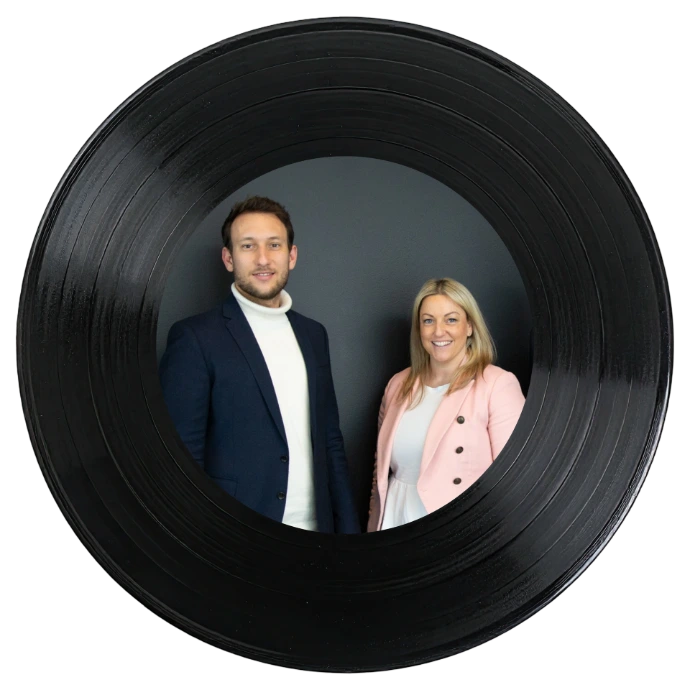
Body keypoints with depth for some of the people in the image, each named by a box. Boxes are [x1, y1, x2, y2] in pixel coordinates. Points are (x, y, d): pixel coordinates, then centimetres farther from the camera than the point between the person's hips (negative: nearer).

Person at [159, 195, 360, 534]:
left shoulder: (313, 334, 8)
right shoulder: (194, 337, -11)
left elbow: (330, 440, 11)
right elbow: (182, 457, -11)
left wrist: (348, 525, 6)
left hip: (314, 529, 5)